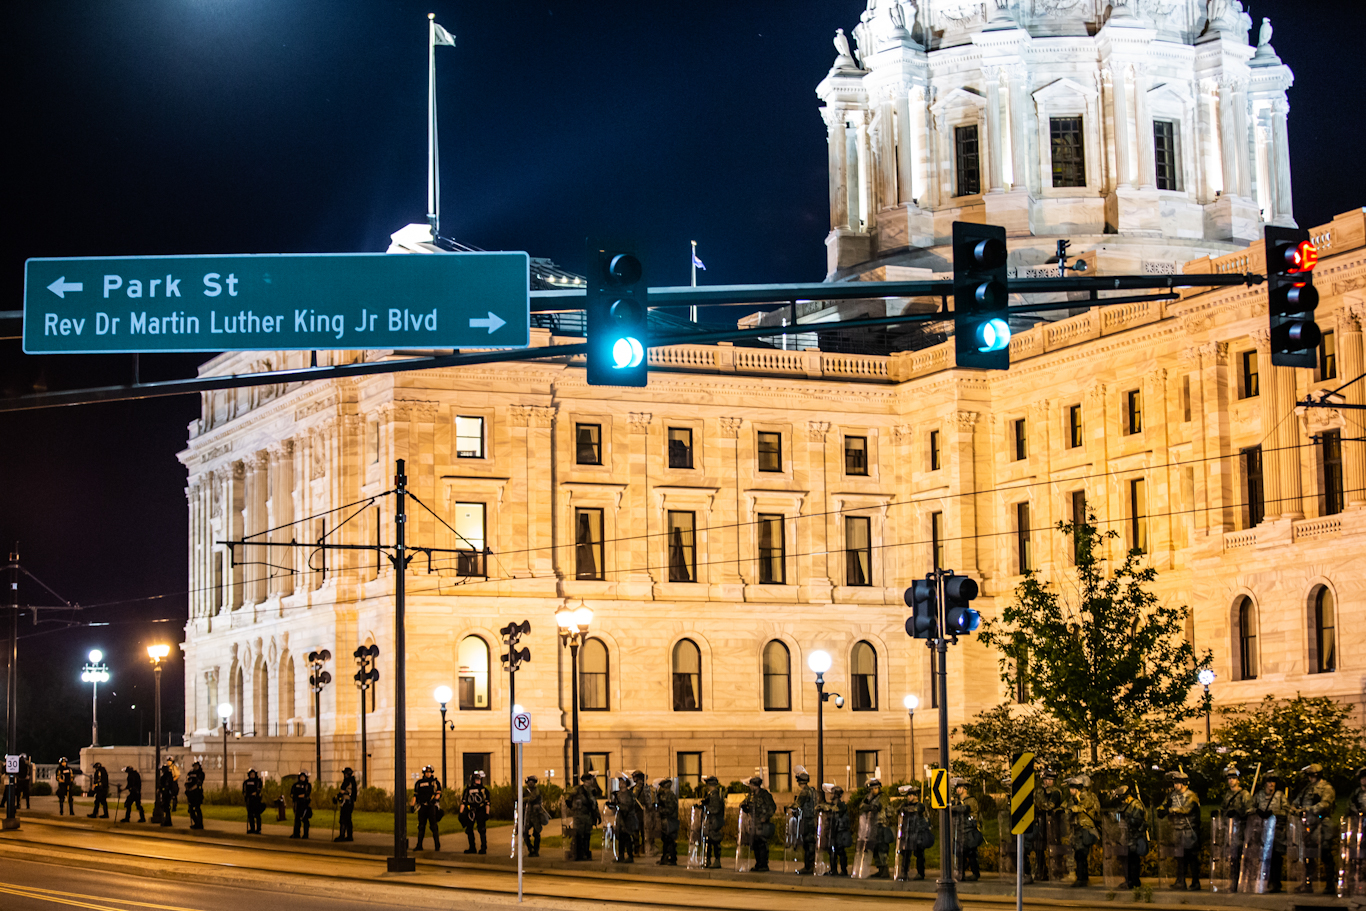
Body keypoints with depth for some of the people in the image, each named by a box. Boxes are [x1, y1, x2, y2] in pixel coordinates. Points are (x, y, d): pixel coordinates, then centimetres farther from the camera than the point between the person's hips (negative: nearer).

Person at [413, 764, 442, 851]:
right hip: (422, 806, 3)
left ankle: (437, 846, -4)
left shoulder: (435, 782, 6)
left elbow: (438, 793, 0)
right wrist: (413, 805, 5)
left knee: (434, 826, -6)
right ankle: (419, 845, 11)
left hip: (432, 806, -3)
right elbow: (415, 795, 14)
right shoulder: (419, 782, 12)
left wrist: (434, 799, -20)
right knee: (421, 826, 5)